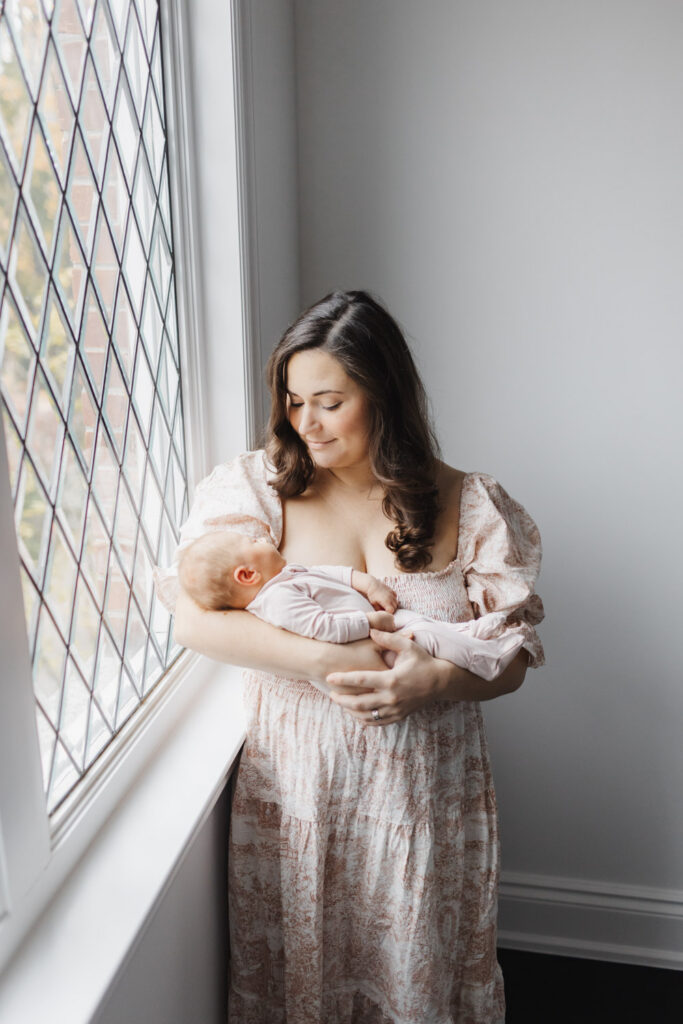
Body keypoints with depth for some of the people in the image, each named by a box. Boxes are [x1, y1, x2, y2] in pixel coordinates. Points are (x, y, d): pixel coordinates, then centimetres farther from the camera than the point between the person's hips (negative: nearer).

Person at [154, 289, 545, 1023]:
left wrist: (442, 681, -22)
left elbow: (513, 653, -1)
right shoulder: (259, 486, -5)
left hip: (426, 790, 1)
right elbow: (193, 617, -15)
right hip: (295, 787, 0)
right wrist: (330, 659, -23)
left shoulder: (470, 506, -3)